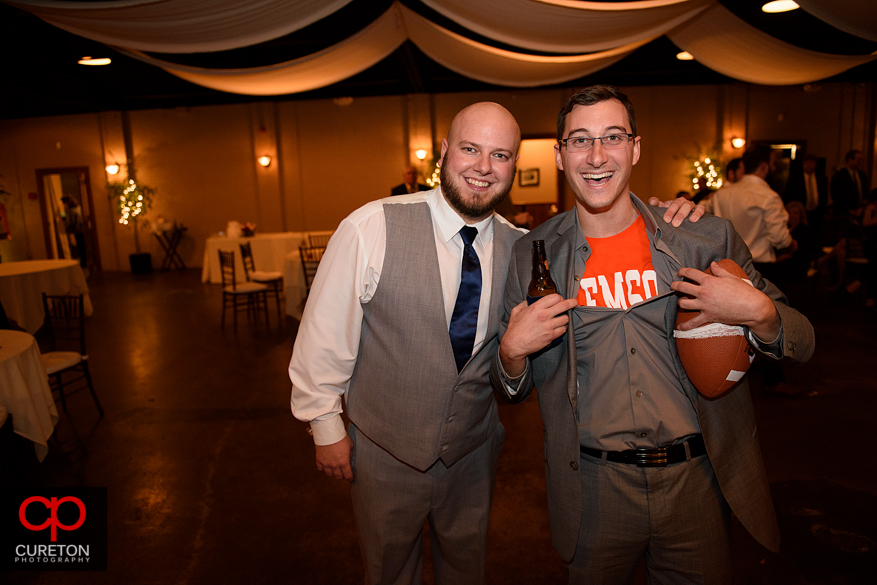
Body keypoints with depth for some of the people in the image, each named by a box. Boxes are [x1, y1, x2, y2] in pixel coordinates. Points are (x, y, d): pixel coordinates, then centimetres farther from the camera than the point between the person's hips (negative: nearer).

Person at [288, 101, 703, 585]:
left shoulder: (520, 248, -9)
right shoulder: (372, 228, -20)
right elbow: (324, 331, -13)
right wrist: (326, 426, -7)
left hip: (474, 450, 3)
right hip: (386, 454, -2)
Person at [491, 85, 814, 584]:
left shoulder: (706, 238, -6)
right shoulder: (534, 256, -5)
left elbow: (801, 345, 1)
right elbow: (515, 389, 3)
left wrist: (758, 313, -20)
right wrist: (513, 352, -19)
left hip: (697, 480, 1)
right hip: (595, 488, 0)